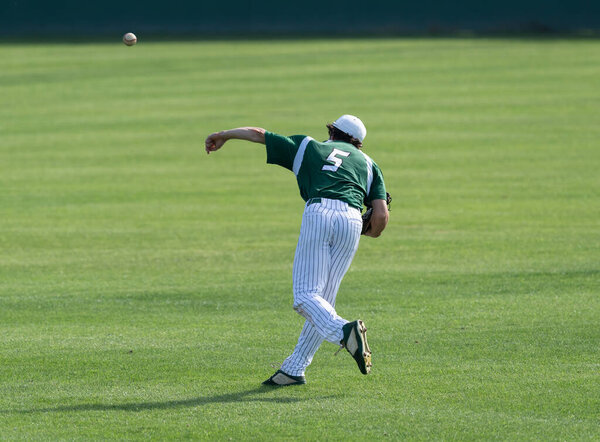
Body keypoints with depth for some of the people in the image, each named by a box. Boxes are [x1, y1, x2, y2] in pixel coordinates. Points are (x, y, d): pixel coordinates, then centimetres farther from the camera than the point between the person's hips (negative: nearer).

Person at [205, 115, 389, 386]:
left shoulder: (308, 147, 27)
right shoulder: (368, 163, 28)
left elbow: (258, 133, 31)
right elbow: (381, 216, 15)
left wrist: (223, 136, 48)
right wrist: (372, 231, 37)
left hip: (318, 214, -2)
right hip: (351, 220, 2)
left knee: (306, 296, -7)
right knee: (323, 299, 9)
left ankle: (343, 331, -35)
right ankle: (294, 370, 5)